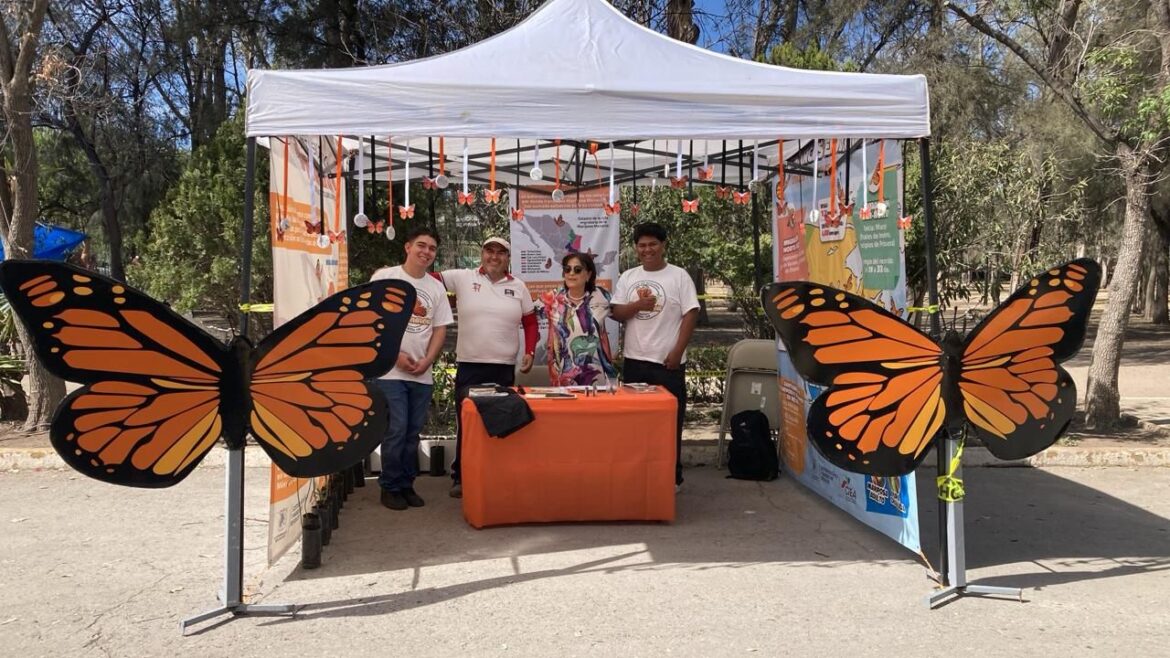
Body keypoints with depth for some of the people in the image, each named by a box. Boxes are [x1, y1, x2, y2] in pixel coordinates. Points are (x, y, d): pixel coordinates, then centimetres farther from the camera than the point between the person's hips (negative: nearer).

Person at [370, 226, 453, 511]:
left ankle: (406, 485, 21)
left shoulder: (436, 287, 11)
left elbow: (440, 329, 11)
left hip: (422, 374, 4)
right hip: (390, 371, -4)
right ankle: (390, 487, 9)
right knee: (396, 431, -6)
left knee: (413, 433, 9)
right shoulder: (384, 277, -2)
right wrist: (396, 355, -12)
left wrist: (426, 361, -4)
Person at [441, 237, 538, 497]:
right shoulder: (463, 278, 1)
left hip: (504, 367, 2)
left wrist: (530, 352, 4)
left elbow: (530, 322, 12)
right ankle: (460, 477, 18)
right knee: (466, 423, 5)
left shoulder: (518, 287, 7)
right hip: (469, 366, -2)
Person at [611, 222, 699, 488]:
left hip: (668, 361, -4)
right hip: (634, 360, 4)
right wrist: (638, 305, -14)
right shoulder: (628, 277, 9)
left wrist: (677, 352, -12)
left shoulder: (679, 276, -2)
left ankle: (672, 476, 14)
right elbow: (616, 314, 5)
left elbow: (691, 314, -6)